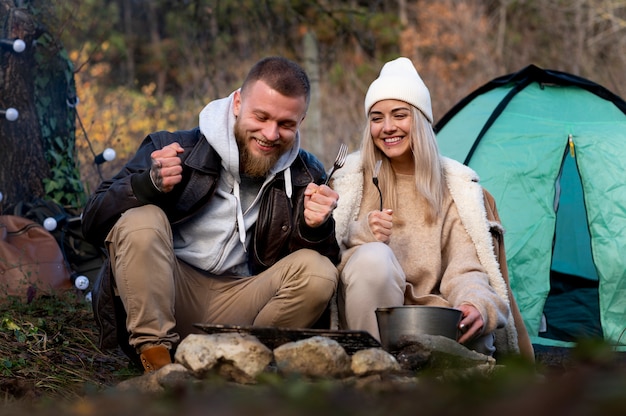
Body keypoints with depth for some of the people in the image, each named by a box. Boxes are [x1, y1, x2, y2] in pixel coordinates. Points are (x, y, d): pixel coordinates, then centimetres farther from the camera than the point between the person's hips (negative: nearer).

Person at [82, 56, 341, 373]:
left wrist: (315, 229, -21)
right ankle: (156, 358, -22)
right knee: (141, 220, -25)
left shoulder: (305, 176, 4)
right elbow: (92, 223, -9)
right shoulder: (178, 148, -6)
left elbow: (329, 259, 1)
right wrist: (151, 183, -27)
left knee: (319, 273, -19)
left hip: (238, 306, 2)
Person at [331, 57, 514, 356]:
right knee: (374, 257, -32)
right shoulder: (351, 176, 4)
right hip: (367, 316, 1)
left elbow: (466, 269, -5)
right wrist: (362, 234, -21)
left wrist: (477, 304, -28)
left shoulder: (457, 184, 5)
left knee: (475, 336, -34)